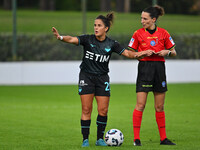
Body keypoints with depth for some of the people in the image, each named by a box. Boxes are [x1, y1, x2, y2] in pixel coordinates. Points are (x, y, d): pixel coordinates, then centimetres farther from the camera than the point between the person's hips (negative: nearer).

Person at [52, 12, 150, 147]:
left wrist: (138, 54, -19)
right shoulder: (88, 39, -7)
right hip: (86, 76, -2)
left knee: (103, 110, -1)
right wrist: (60, 37, -41)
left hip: (102, 78, 2)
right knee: (86, 110, -4)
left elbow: (127, 53, 0)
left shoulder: (111, 44, -1)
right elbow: (72, 39, -21)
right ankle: (85, 139, 2)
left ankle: (100, 139, 13)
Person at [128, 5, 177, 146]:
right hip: (144, 68, -2)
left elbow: (174, 52, 11)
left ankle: (163, 138, 13)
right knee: (140, 105, -9)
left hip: (159, 68, 2)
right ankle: (136, 138, -6)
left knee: (159, 107, 7)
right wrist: (143, 53, -13)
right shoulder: (138, 34, 1)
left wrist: (167, 52, -10)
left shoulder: (163, 33, 4)